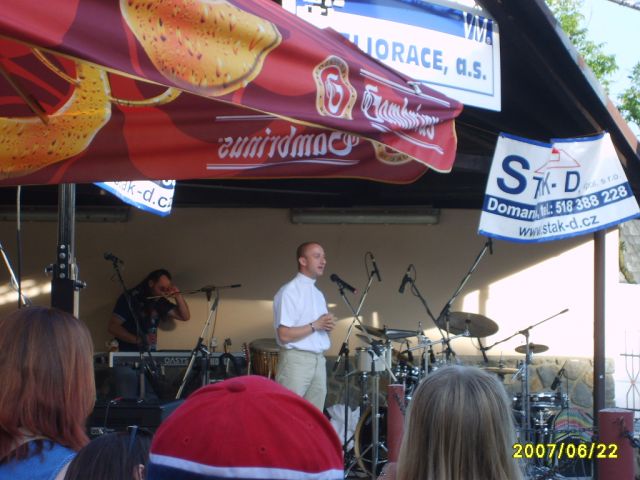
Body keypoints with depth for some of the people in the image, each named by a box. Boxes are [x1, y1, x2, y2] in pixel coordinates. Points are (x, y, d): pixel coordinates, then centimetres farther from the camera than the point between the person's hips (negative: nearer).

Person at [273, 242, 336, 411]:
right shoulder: (289, 292, -9)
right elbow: (284, 335, -15)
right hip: (296, 360, -8)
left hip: (319, 361, 8)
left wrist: (327, 326, 3)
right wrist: (315, 325, -14)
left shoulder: (318, 294, 18)